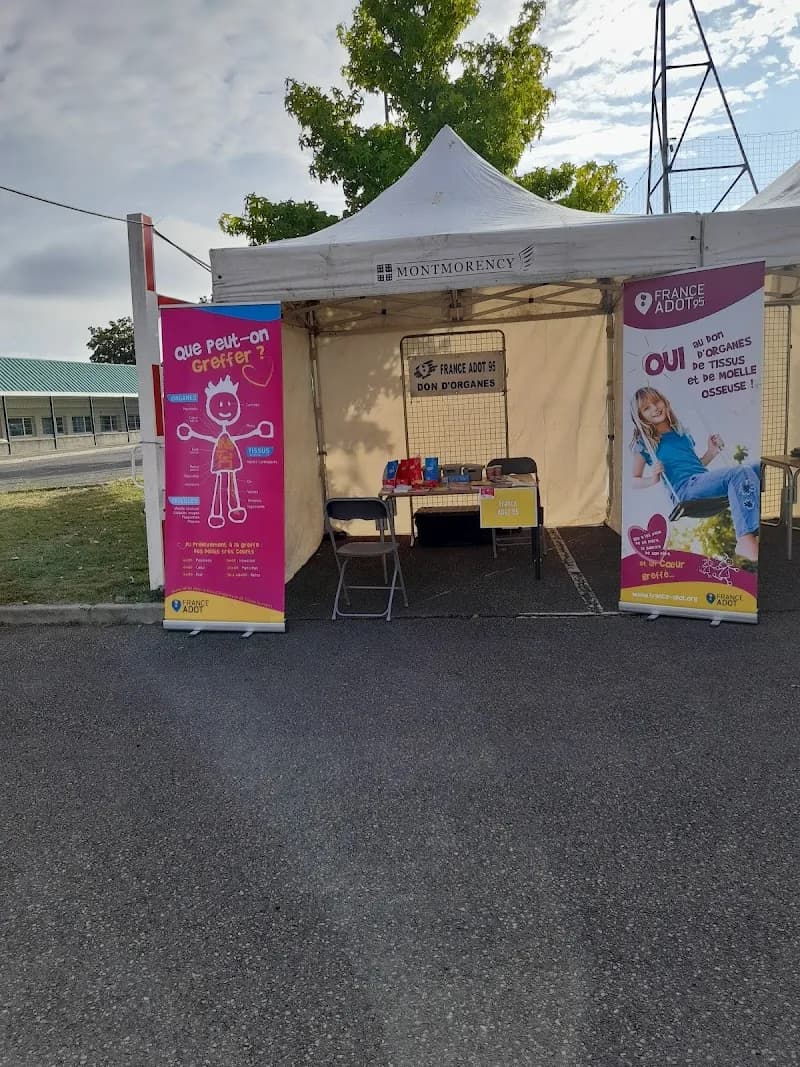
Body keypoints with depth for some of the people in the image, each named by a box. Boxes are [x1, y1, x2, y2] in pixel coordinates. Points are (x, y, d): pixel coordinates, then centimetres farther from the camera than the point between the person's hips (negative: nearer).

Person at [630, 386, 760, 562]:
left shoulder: (682, 433, 25)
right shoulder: (644, 443, 9)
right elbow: (633, 481, 7)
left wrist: (711, 452, 16)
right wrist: (652, 479, -13)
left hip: (703, 480, 7)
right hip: (684, 488, -6)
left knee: (755, 468, -19)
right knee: (740, 472, -30)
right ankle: (746, 541, -43)